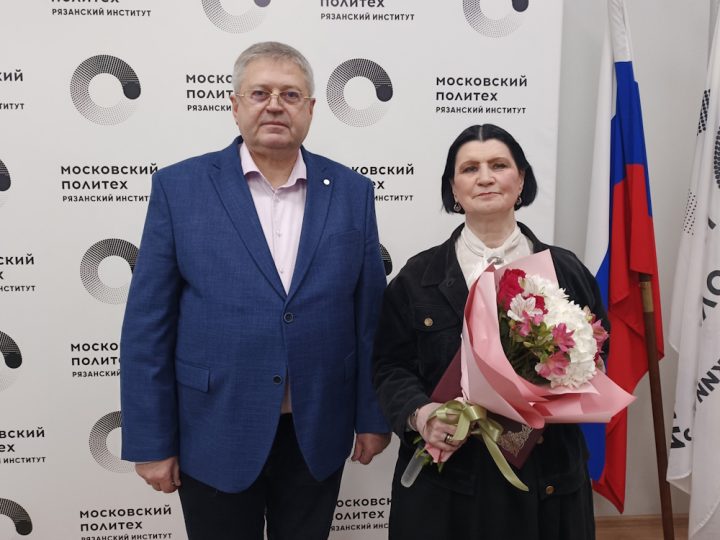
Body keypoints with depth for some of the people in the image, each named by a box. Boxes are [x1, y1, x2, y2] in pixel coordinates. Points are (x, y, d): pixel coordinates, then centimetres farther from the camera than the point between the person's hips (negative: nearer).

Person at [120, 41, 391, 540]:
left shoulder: (351, 190, 1)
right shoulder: (180, 186, -5)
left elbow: (370, 313, 3)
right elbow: (148, 325, -5)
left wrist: (373, 417, 3)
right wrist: (151, 442, -6)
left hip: (318, 435, 2)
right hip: (215, 434, -1)